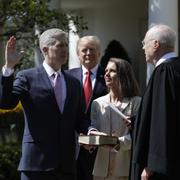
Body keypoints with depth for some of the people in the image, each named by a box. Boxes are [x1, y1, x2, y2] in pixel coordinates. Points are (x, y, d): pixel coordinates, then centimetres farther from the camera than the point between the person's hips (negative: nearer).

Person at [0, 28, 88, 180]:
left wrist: (89, 132, -5)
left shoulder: (74, 83, 17)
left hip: (67, 164, 5)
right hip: (37, 161, -5)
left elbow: (79, 120, 17)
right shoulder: (27, 77, 1)